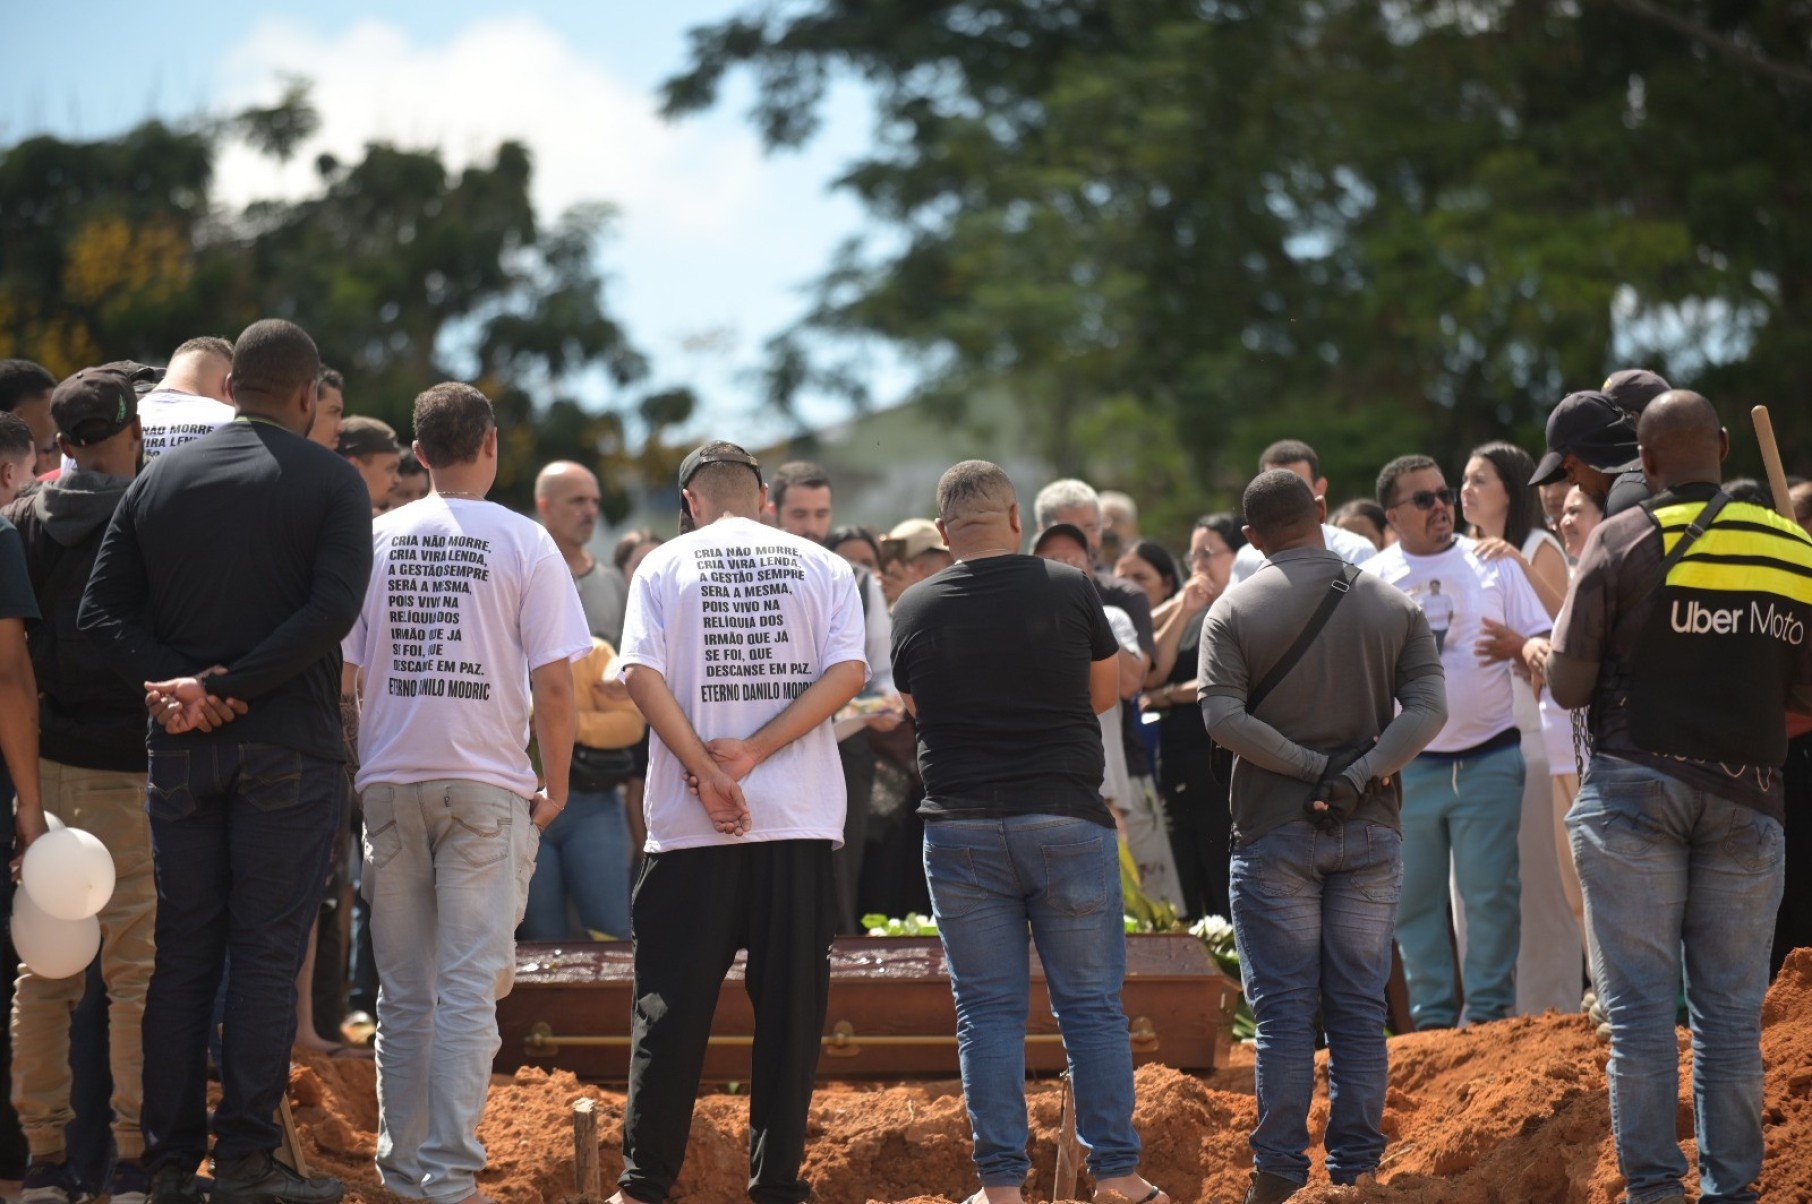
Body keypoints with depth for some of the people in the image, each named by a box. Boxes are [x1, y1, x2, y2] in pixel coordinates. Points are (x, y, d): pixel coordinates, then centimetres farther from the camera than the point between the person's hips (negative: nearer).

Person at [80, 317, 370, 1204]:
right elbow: (333, 609, -17)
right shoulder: (330, 482, -4)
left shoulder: (159, 479, 8)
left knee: (180, 954, 9)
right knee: (267, 953, -1)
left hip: (181, 747, 4)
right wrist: (224, 686, -17)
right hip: (288, 748, -4)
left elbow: (102, 607, 1)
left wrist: (171, 683, -10)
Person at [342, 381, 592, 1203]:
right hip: (486, 784, -3)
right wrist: (556, 787, 4)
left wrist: (355, 774, 15)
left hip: (390, 785, 3)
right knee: (470, 986, -2)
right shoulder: (523, 543, -4)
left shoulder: (374, 540, 4)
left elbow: (338, 673, 4)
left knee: (403, 990, 12)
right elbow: (553, 683, -7)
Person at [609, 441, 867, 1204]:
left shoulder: (664, 566, 5)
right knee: (790, 1005, 5)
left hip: (692, 827, -1)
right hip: (800, 824, 1)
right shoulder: (823, 567, 9)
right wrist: (755, 753, -8)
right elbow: (848, 671, -5)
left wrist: (704, 771, -11)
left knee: (672, 1005, 5)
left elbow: (641, 674, -8)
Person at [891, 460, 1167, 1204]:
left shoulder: (914, 611, -1)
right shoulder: (1068, 590, -4)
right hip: (1067, 820, -1)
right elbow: (1107, 690, 10)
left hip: (961, 828, 1)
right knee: (1091, 1003, 7)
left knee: (988, 1010, 5)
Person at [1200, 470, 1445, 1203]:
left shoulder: (1234, 612, -2)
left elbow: (1221, 715, -14)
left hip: (1274, 832, -2)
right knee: (1359, 1008, 7)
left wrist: (1312, 767, -13)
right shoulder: (1392, 606, 4)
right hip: (1371, 830, 2)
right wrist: (1359, 777, -14)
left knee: (1283, 1010, 0)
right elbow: (1429, 707, -8)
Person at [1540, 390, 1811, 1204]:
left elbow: (1567, 687, -6)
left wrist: (1541, 655, 15)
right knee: (1731, 1009, 8)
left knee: (1640, 1005, 1)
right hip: (1746, 800, 3)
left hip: (1634, 790, -2)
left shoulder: (1622, 541, -5)